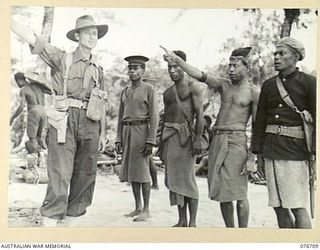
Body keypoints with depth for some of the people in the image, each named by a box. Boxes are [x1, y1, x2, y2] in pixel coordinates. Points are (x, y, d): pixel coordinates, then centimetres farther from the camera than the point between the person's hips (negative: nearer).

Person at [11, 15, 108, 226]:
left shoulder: (98, 69, 16)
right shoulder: (62, 59, 5)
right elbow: (31, 38, -5)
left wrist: (103, 133, 17)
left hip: (90, 124, 5)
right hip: (65, 121, -5)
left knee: (85, 175, 6)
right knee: (60, 174, -10)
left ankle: (70, 218, 17)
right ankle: (50, 221, -8)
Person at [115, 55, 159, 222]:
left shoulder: (149, 89, -3)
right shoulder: (125, 92, 17)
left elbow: (154, 116, -9)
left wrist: (150, 141, -16)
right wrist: (118, 139, 10)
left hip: (141, 131, -7)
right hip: (127, 132, 7)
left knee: (142, 171, -6)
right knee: (131, 171, 8)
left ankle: (146, 210, 1)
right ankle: (138, 208, 17)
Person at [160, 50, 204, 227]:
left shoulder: (192, 87, 0)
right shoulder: (167, 92, 20)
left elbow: (200, 114, -8)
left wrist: (198, 138, -19)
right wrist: (161, 145, 19)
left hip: (185, 135, -7)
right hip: (169, 135, 7)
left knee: (187, 178, -8)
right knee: (174, 179, 6)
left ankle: (192, 222, -1)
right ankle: (182, 221, 14)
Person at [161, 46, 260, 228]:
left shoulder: (254, 92, 0)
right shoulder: (224, 85, 14)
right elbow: (199, 75, 4)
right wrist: (176, 59, -7)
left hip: (237, 140, -5)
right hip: (217, 140, 5)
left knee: (239, 193, -6)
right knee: (221, 192, 8)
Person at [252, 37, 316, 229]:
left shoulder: (309, 82, 0)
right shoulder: (268, 85, 13)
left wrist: (315, 156, -11)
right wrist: (258, 154, 11)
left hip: (295, 150, -5)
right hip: (271, 150, 5)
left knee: (297, 206, -7)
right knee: (278, 206, 8)